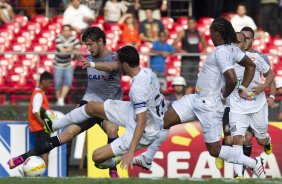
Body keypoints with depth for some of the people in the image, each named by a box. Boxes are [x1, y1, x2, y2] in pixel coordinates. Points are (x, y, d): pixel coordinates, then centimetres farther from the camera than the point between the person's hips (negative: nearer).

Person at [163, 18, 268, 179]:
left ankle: (254, 163, 13)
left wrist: (224, 96, -15)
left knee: (215, 151, 2)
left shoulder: (221, 52, -23)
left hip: (209, 105, -10)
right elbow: (251, 66, 16)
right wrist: (243, 88, 13)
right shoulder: (231, 48, 4)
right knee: (164, 121, 5)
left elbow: (232, 79, -34)